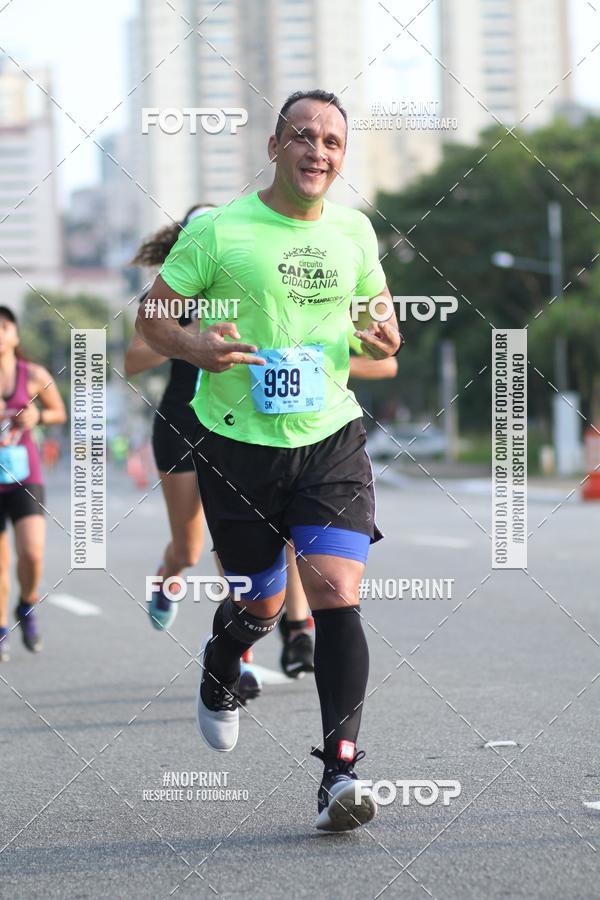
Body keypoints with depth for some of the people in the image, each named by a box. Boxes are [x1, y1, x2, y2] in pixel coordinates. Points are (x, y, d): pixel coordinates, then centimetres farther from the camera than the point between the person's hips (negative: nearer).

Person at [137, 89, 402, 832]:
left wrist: (385, 338, -4)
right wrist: (194, 347, -22)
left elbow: (378, 310, 20)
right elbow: (150, 316, -1)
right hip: (238, 442, -2)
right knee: (261, 604, 10)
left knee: (337, 594, -14)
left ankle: (340, 774, -13)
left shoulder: (354, 231, 4)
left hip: (331, 437, 2)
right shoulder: (217, 230, -7)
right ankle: (218, 670, 48)